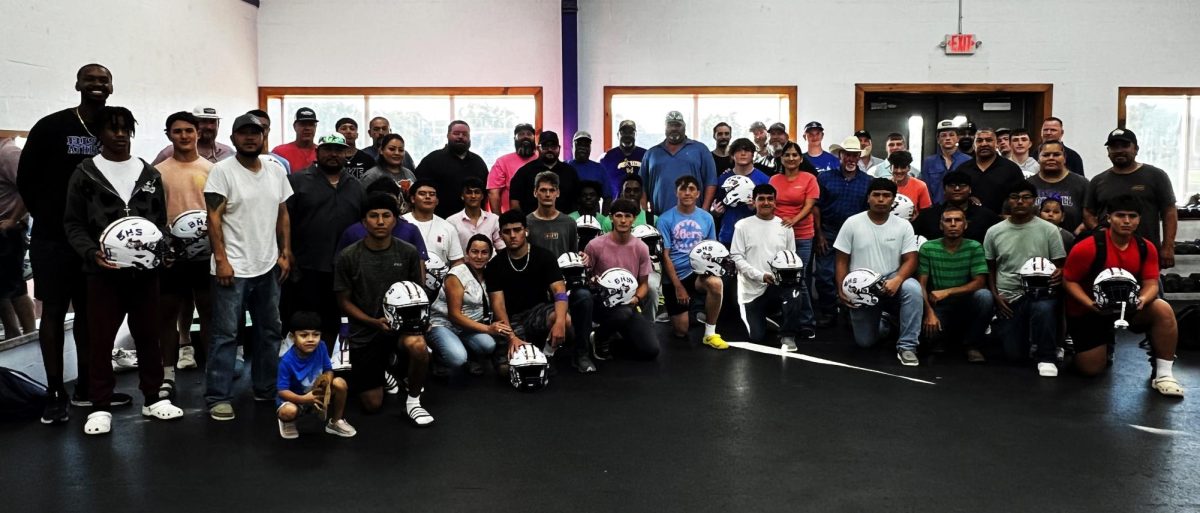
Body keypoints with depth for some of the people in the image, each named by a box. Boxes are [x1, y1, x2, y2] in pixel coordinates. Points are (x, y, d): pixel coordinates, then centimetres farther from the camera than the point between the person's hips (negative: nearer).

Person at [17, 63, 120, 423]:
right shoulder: (51, 127, -7)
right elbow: (26, 179, -2)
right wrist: (48, 218, 0)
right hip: (54, 239, -4)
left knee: (90, 312, 10)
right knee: (54, 311, 1)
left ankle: (85, 388, 20)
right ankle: (56, 393, 8)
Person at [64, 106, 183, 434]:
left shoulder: (149, 174, 10)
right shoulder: (85, 174, 1)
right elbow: (73, 223, 0)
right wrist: (92, 253, -16)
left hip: (145, 270, 3)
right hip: (104, 272, -2)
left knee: (148, 336, 10)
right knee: (101, 339, 3)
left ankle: (153, 398, 21)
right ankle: (101, 406, 14)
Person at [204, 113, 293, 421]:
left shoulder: (276, 170, 8)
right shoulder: (222, 171, -7)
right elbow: (213, 218, -10)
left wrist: (285, 253, 7)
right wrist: (221, 259, -16)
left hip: (268, 267, 6)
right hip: (233, 268, -6)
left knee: (270, 331, 14)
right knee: (226, 334, -1)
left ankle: (266, 389, 27)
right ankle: (218, 398, 6)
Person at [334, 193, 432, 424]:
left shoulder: (408, 252, -5)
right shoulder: (348, 257, -8)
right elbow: (344, 301, -1)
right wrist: (374, 322, -15)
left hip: (402, 324, 0)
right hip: (365, 331, 0)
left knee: (418, 346, -37)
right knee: (372, 405, 2)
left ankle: (413, 401, -9)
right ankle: (385, 365, 37)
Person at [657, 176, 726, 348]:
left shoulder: (706, 218, 2)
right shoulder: (665, 219, -8)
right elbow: (665, 256, -9)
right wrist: (678, 286, -14)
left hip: (698, 271, 2)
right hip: (674, 277, -2)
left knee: (716, 283, -34)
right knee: (681, 332, 1)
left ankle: (710, 334, -16)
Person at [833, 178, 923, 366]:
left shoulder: (903, 225, -2)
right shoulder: (852, 223, -4)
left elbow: (910, 260, -7)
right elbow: (842, 261, -1)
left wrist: (897, 280, -27)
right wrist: (842, 290, -12)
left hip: (891, 283, 0)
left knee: (913, 288, -35)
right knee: (865, 341, 0)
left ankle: (907, 346, -24)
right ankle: (883, 321, 37)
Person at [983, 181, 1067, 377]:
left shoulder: (1049, 230, 1)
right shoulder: (994, 232, 6)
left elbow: (1060, 265, 5)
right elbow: (989, 268, 13)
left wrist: (1059, 273, -19)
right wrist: (996, 296, 0)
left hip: (1040, 292, -1)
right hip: (1008, 297, 2)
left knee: (1044, 309, -40)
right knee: (1014, 355, -3)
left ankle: (1046, 358, -18)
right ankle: (1000, 328, 33)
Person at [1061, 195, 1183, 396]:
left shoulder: (1146, 248, -8)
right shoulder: (1088, 247, -21)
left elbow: (1151, 284, -7)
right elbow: (1069, 281, -14)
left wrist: (1142, 300, -30)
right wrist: (1091, 304, -28)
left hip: (1128, 306, 3)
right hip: (1088, 311, -3)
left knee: (1163, 310, -27)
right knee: (1090, 369, -4)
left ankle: (1163, 373, -15)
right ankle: (1105, 345, 35)